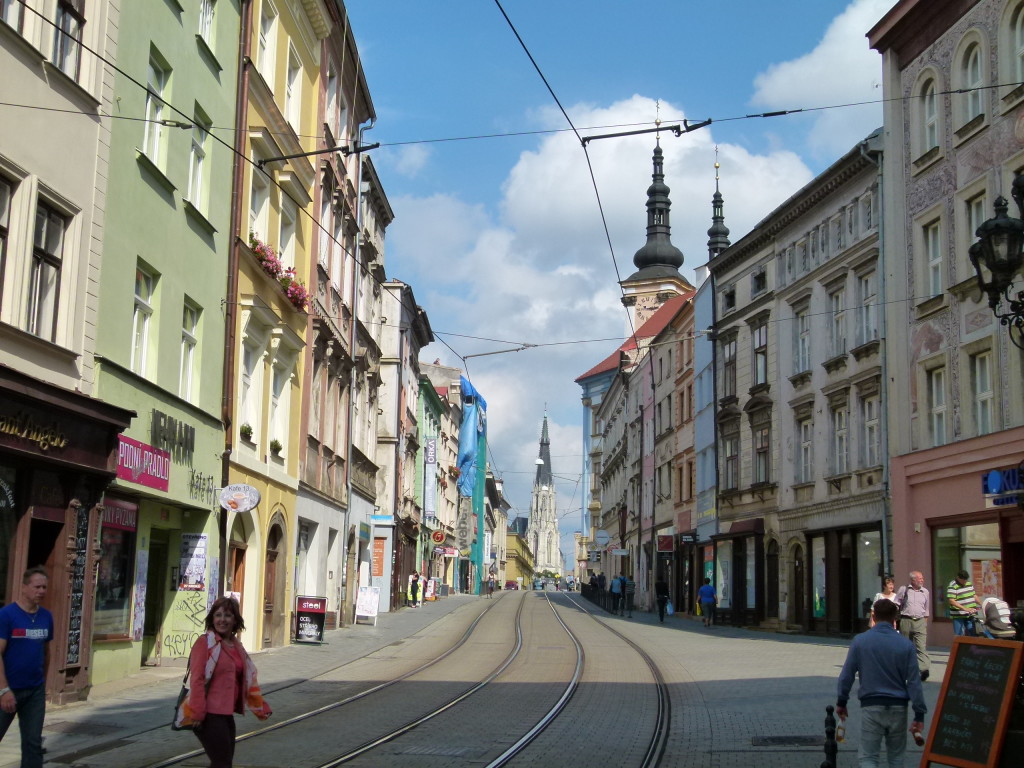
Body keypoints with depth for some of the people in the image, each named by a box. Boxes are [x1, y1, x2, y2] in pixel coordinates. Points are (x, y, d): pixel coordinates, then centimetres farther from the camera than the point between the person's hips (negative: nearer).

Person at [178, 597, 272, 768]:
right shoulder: (205, 642, -11)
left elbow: (248, 680, 20)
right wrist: (197, 713, -22)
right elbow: (197, 679, -17)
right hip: (210, 715, -8)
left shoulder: (236, 645, 14)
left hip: (226, 713, 8)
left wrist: (260, 707, 19)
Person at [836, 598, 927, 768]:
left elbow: (846, 675, 0)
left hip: (871, 706, -1)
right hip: (898, 707, 1)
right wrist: (919, 714, 0)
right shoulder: (906, 645, -4)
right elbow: (914, 682, -5)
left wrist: (841, 702, 13)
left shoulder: (860, 641, -4)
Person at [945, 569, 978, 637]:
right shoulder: (952, 586, -13)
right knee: (959, 636, -5)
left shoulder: (969, 584, 12)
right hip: (959, 616, -7)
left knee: (972, 635, 10)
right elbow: (951, 601, -22)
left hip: (971, 615, 7)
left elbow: (974, 595, 23)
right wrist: (965, 609, -28)